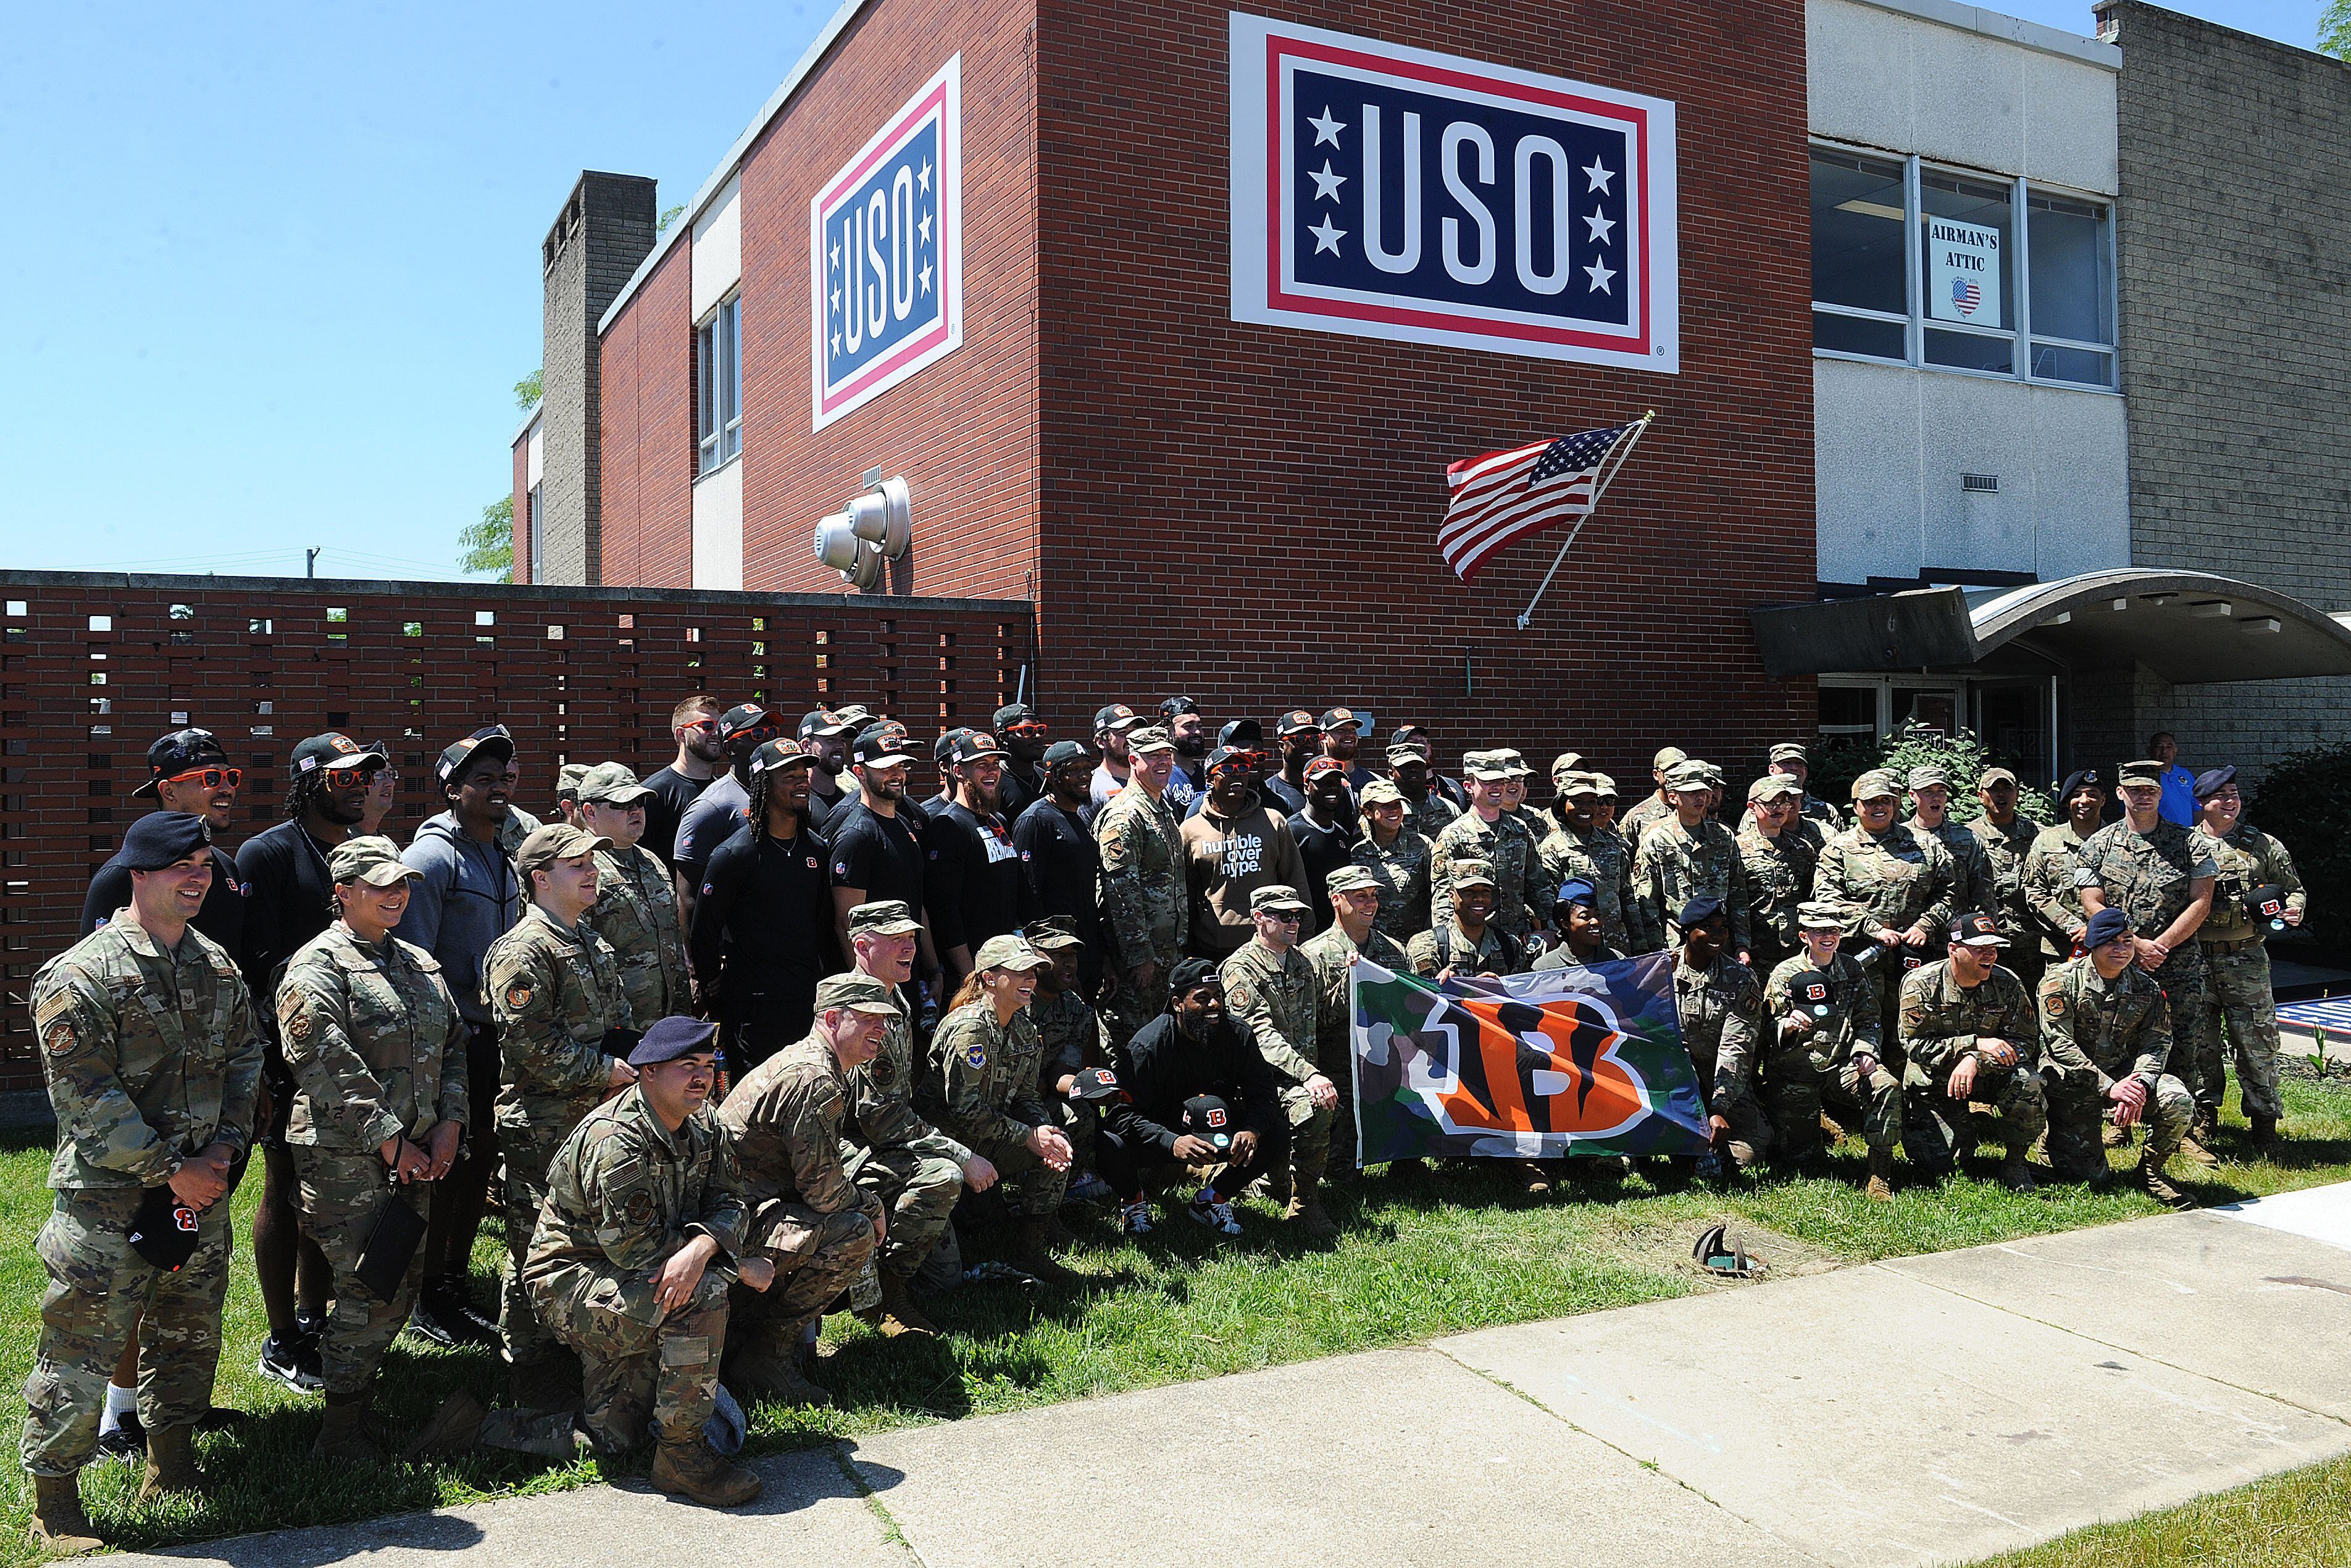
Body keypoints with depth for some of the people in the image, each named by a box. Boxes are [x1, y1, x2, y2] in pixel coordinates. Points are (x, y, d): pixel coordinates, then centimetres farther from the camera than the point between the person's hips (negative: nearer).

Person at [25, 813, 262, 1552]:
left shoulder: (215, 964, 7)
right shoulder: (80, 976, -15)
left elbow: (245, 1055, 13)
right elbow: (87, 1099, -18)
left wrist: (225, 1144, -1)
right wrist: (170, 1170, -17)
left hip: (201, 1189, 7)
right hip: (109, 1201, -7)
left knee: (191, 1332, 18)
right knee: (81, 1350, 1)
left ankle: (171, 1464, 36)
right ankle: (55, 1504, 17)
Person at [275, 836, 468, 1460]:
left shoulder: (420, 964, 17)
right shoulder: (318, 965, -8)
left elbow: (454, 1046, 18)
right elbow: (327, 1064, -17)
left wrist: (449, 1124, 4)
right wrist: (389, 1141, -17)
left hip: (416, 1157, 7)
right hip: (345, 1158, -7)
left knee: (403, 1286, 11)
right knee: (370, 1291, -6)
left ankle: (356, 1393, 27)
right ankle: (340, 1433, 6)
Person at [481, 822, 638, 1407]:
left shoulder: (595, 947, 17)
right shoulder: (523, 952, -12)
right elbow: (531, 1042, -20)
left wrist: (629, 1064, 5)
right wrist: (603, 1071, -16)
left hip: (599, 1118, 9)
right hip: (541, 1128, -8)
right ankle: (532, 1375, 11)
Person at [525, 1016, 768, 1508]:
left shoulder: (703, 1126, 0)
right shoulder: (615, 1140, -25)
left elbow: (728, 1205, -7)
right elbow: (636, 1249, -26)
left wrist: (700, 1249, -32)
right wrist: (742, 1267, -22)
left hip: (627, 1282, 8)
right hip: (571, 1279, -8)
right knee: (703, 1294, -32)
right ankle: (681, 1453, -19)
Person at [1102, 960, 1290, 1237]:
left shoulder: (1238, 1036, -8)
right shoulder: (1147, 1045, -21)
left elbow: (1264, 1093, -7)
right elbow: (1123, 1113, -27)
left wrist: (1252, 1130, -30)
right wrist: (1172, 1143, -43)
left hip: (1216, 1137, 4)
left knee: (1278, 1133, -18)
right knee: (1109, 1147, -34)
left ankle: (1211, 1199, 3)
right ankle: (1134, 1198, 3)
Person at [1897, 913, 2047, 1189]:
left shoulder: (2007, 984, -8)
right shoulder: (1921, 984, -14)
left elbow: (2025, 1040, -10)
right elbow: (1915, 1046, -17)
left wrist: (1975, 1060, -28)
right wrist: (1976, 1043, -29)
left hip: (1987, 1077, 2)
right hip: (1934, 1084, -2)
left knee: (2027, 1081, -31)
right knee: (1934, 1162, -17)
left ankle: (2015, 1162, -7)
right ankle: (1964, 1137, 22)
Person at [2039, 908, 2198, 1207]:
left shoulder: (2147, 988, 5)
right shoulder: (2061, 980, -9)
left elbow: (2157, 1043, -3)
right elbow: (2061, 1045, -16)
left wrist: (2140, 1084, -24)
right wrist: (2109, 1088, -25)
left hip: (2124, 1073, 4)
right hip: (2072, 1081, -3)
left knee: (2178, 1102, -27)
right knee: (2088, 1173, -9)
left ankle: (2150, 1171, -2)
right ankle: (2058, 1137, 26)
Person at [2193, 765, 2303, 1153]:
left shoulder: (2264, 846, 7)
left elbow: (2294, 888, 14)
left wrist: (2292, 910, -8)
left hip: (2246, 960, 0)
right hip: (2196, 959, 0)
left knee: (2257, 1043, -1)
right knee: (2200, 1041, 6)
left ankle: (2264, 1122, 9)